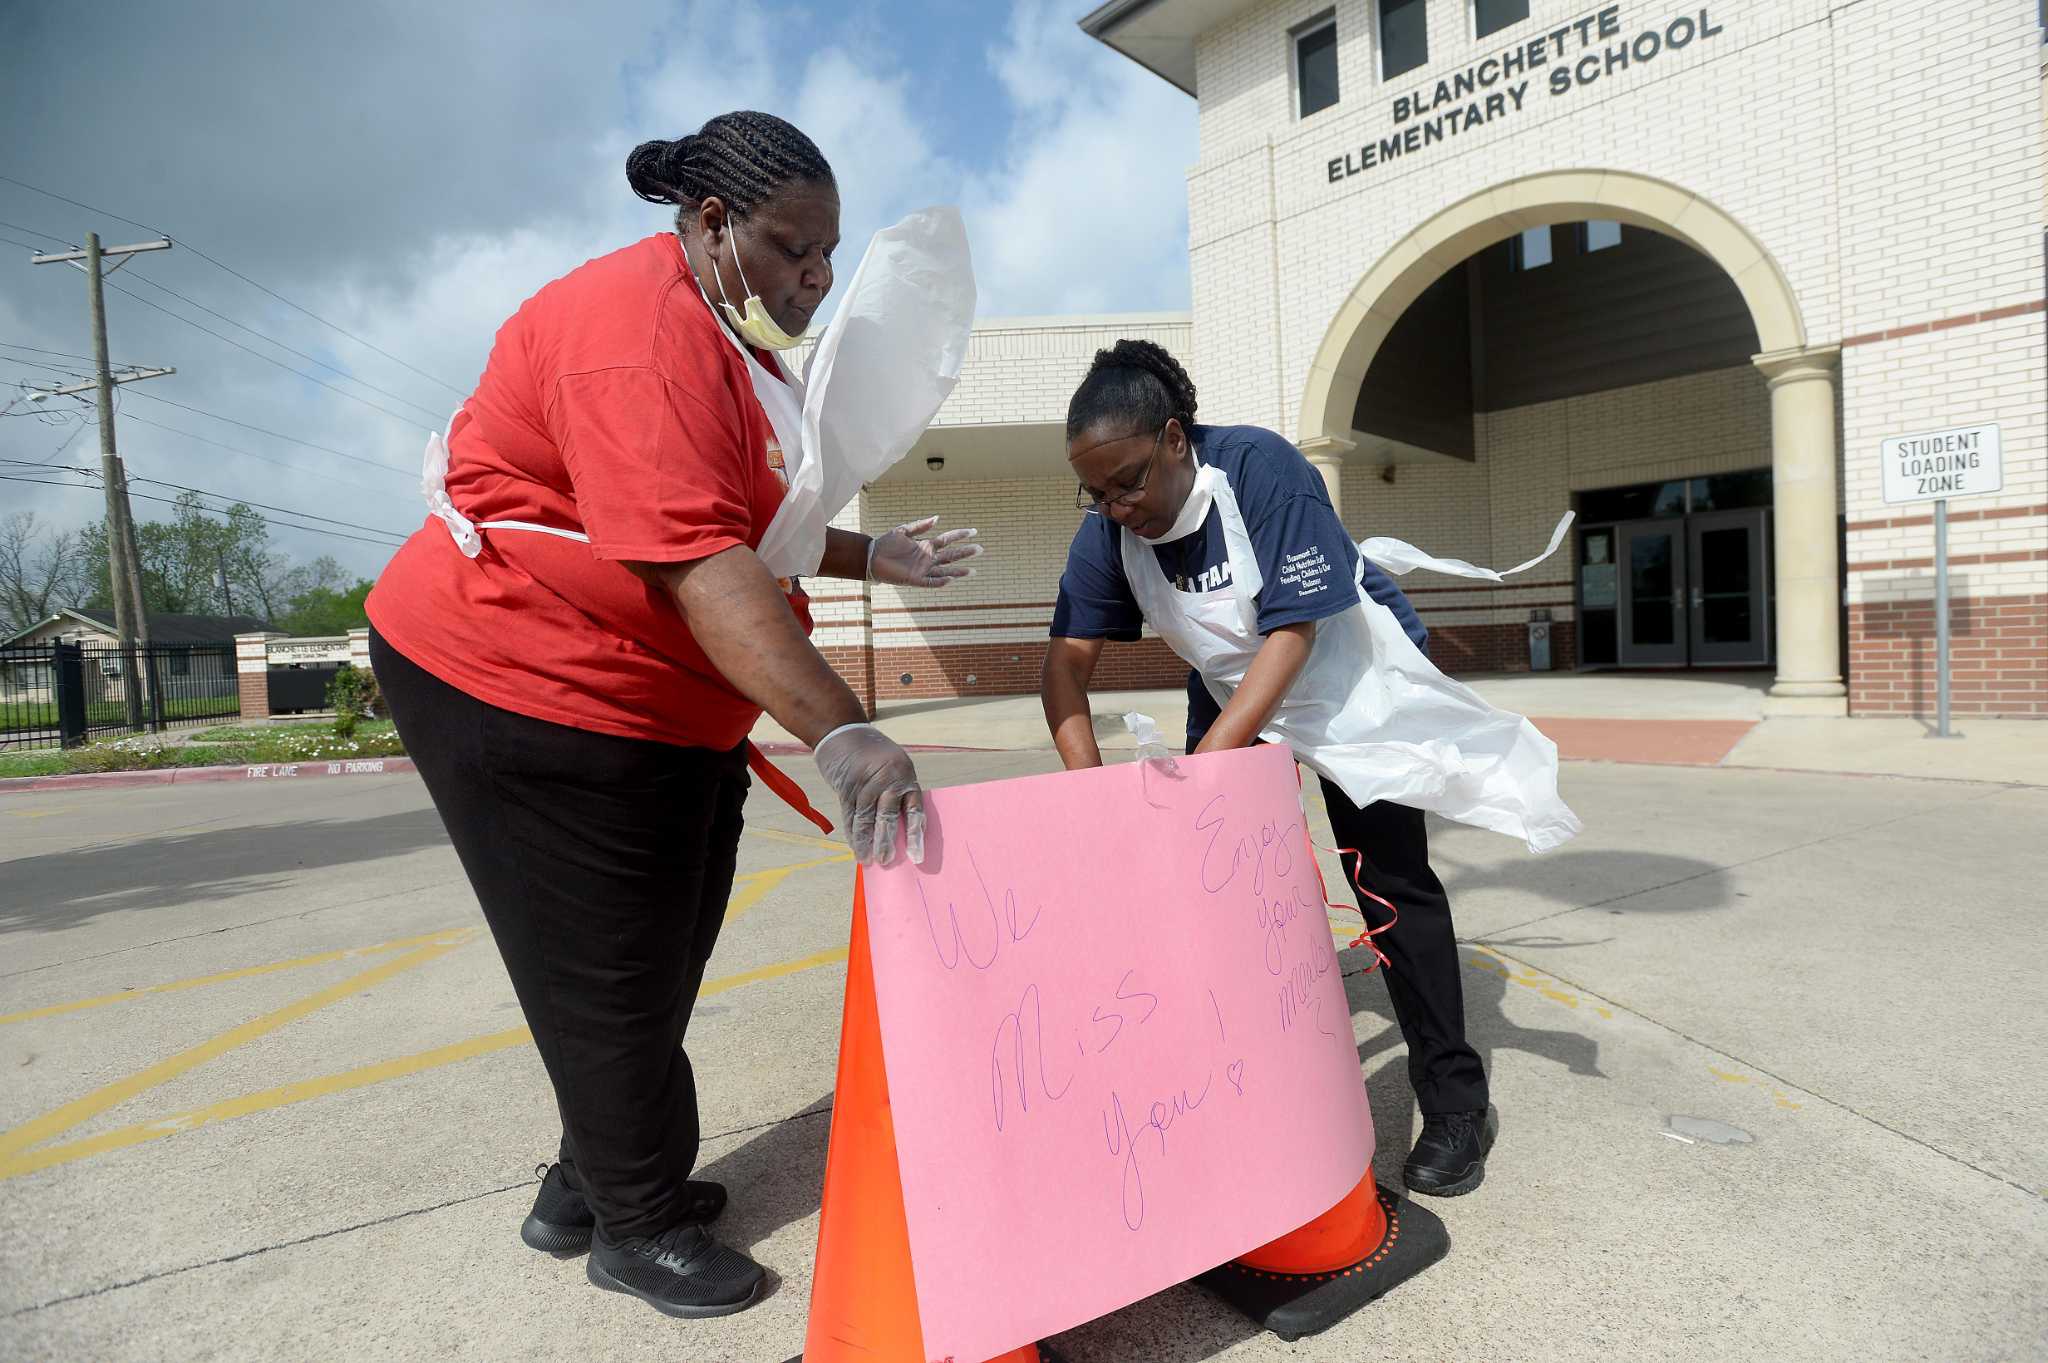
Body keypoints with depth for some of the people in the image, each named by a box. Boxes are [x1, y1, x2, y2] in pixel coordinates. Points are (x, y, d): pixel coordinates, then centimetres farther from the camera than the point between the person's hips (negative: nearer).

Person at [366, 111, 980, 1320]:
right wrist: (843, 734, -42)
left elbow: (752, 531, 21)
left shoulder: (731, 337, 14)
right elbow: (698, 561, -35)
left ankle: (591, 1186, 37)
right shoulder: (641, 328, -22)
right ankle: (638, 1228, 24)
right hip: (532, 690, -10)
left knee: (656, 960, 17)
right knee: (609, 976, 3)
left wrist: (872, 557, 10)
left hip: (669, 704, 10)